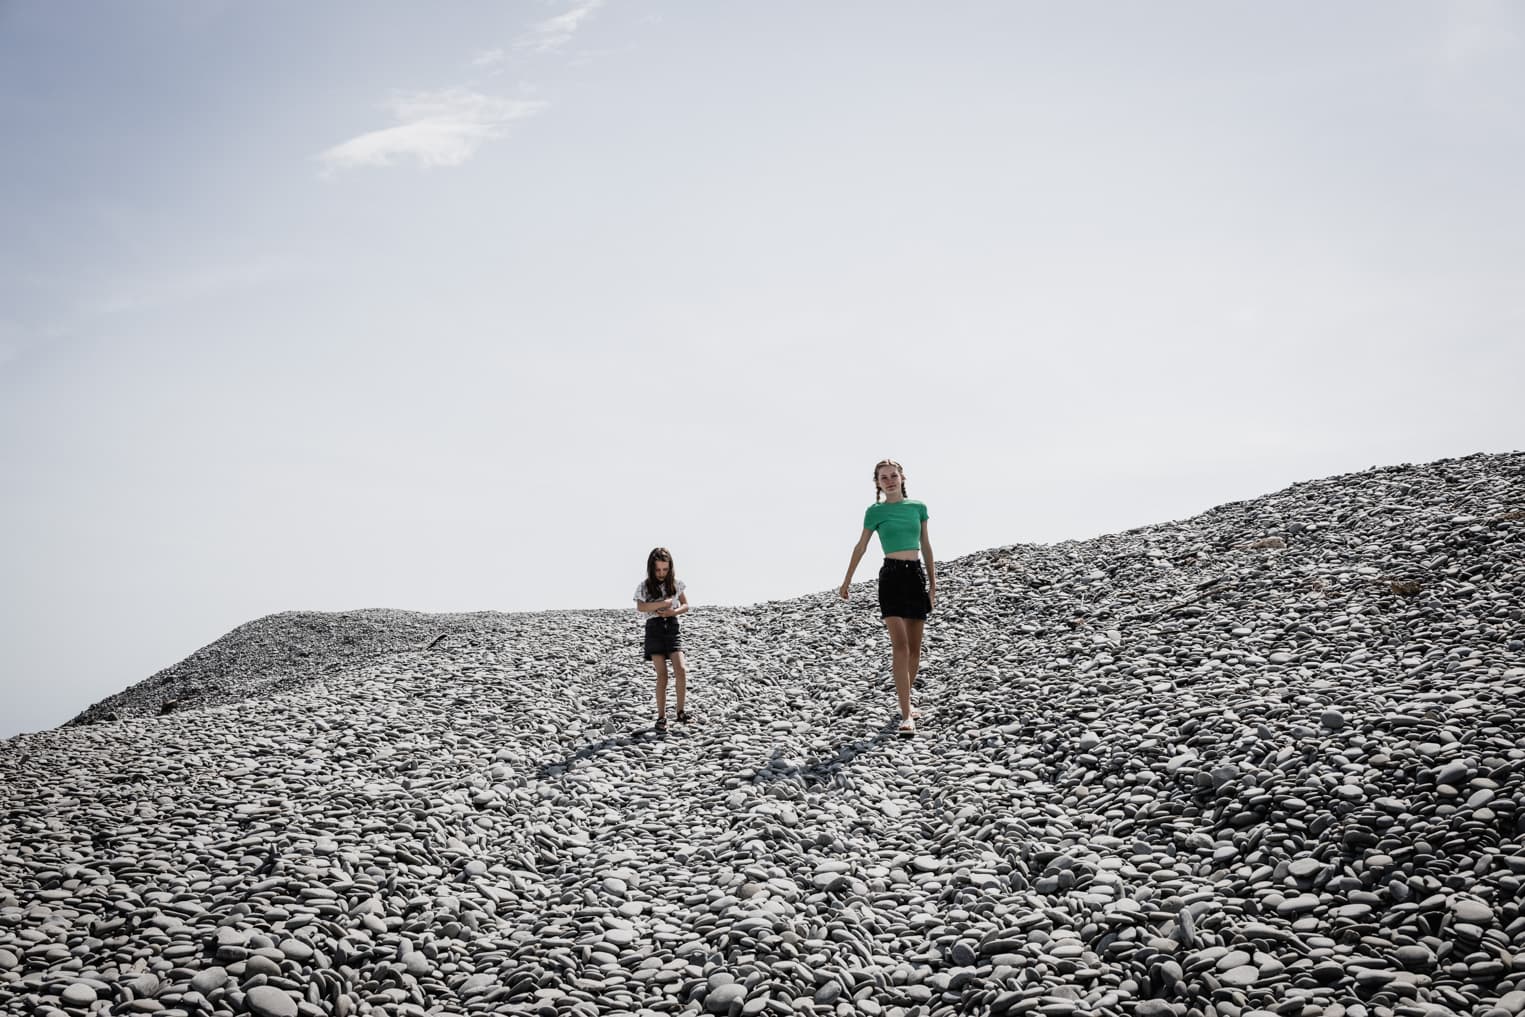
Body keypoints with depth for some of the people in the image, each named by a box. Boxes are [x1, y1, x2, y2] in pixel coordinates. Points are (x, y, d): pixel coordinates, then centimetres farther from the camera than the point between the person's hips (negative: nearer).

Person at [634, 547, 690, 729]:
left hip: (672, 627, 2)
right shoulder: (645, 586, -1)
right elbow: (640, 607, -18)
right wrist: (665, 602, -18)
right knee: (662, 674, -6)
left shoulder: (676, 583, 5)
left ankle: (680, 711, 0)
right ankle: (661, 716, 3)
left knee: (681, 670, -13)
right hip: (654, 629, -2)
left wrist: (673, 612, -8)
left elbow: (686, 606, 12)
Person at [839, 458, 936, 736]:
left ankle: (906, 703, 26)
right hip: (891, 576, -4)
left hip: (917, 576, 4)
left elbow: (925, 546, 16)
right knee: (900, 646, -13)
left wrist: (933, 582, 15)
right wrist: (847, 581, 11)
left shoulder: (918, 507, 9)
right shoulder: (875, 511, 0)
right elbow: (861, 546, 8)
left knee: (914, 647, 9)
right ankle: (906, 716, -16)